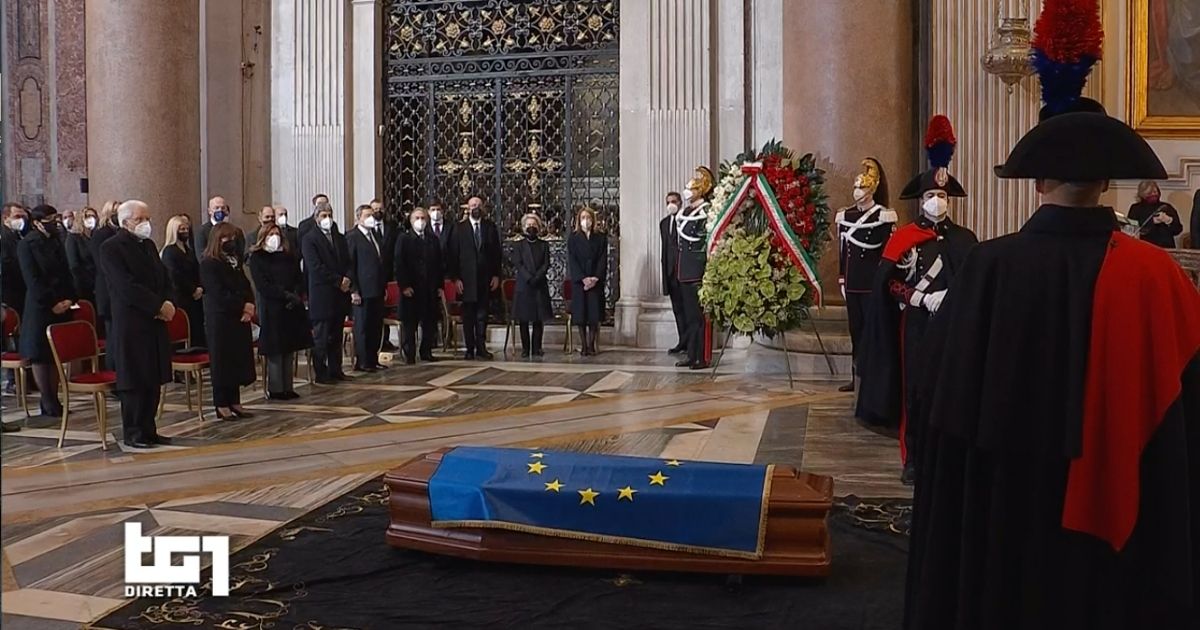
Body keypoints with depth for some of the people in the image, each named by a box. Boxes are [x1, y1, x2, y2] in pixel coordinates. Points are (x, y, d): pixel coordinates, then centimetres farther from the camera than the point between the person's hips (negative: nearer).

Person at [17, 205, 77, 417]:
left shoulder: (57, 242, 11)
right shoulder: (27, 244, -6)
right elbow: (32, 280, -12)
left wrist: (69, 299, -2)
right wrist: (52, 303, -14)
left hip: (62, 306, 6)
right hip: (39, 308, -6)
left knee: (56, 354, 7)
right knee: (39, 354, 1)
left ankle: (53, 400, 12)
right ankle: (48, 402, 4)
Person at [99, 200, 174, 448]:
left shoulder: (148, 245, 15)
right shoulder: (110, 248, -9)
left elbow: (164, 278, 16)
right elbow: (127, 287, -17)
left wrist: (168, 303, -3)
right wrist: (159, 306, -17)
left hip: (155, 323, 7)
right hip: (130, 325, -7)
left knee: (154, 380, 10)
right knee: (134, 381, 0)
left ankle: (148, 430, 19)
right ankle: (133, 434, 11)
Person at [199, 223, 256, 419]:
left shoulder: (234, 260, 15)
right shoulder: (208, 263, -9)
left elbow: (245, 285, 13)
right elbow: (219, 294, -15)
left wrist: (250, 305, -5)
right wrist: (242, 306, -12)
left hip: (239, 318, 7)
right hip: (219, 319, -7)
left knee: (238, 360, 9)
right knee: (222, 361, -1)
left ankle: (234, 402, 17)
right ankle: (221, 405, 7)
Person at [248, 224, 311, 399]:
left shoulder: (289, 256, 15)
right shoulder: (257, 258, 0)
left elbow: (299, 279, 11)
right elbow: (262, 286, -10)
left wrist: (296, 296, -7)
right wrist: (285, 295, -17)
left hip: (292, 307, 5)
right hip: (271, 309, -5)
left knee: (290, 348, 6)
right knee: (275, 350, -4)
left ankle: (287, 387, 12)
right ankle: (275, 389, 3)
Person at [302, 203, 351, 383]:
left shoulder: (340, 238, 17)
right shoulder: (309, 239, -4)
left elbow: (348, 262, 15)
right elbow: (316, 267, -13)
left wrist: (347, 278, -5)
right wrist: (338, 281, -14)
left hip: (340, 295, 6)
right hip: (321, 295, -6)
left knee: (336, 336, 10)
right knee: (321, 337, -1)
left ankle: (335, 370, 17)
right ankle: (321, 373, 5)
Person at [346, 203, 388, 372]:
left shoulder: (375, 235, 16)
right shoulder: (352, 237, -7)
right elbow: (350, 265, -10)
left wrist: (384, 286, 15)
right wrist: (354, 291, -15)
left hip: (377, 290, 7)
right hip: (362, 291, -7)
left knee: (376, 327, 10)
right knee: (362, 327, 0)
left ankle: (373, 360, 19)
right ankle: (362, 362, 7)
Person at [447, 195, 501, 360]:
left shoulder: (490, 227, 7)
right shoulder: (459, 228, 2)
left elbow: (496, 252, 8)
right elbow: (453, 255, 0)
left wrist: (496, 275, 1)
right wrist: (455, 278, -6)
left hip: (485, 278, 1)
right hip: (466, 278, -1)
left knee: (482, 315, 4)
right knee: (468, 315, 3)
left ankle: (481, 348, 11)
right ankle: (470, 349, 10)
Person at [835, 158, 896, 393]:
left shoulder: (883, 216, -6)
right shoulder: (844, 215, 10)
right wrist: (841, 280, 12)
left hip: (872, 284, -5)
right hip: (852, 283, 6)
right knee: (855, 329, 10)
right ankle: (858, 376, 17)